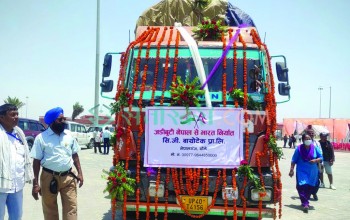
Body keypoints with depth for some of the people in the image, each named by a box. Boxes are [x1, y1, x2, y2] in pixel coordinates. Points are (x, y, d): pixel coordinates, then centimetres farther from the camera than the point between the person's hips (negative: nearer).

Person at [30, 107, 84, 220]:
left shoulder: (69, 135, 5)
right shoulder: (41, 138, -6)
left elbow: (75, 155, 13)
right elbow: (36, 161, -4)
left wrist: (80, 173, 7)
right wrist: (35, 183, -7)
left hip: (68, 177, 2)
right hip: (49, 178, -2)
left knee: (71, 208, 1)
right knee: (50, 210, 11)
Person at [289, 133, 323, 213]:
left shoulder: (315, 148, -1)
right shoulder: (299, 148, -7)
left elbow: (321, 158, 5)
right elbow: (294, 160, -1)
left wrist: (316, 160, -15)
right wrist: (291, 170, -4)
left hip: (312, 172, 3)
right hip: (302, 171, -3)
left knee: (310, 188, 11)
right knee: (302, 186, -15)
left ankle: (305, 201, 31)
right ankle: (305, 204, -11)